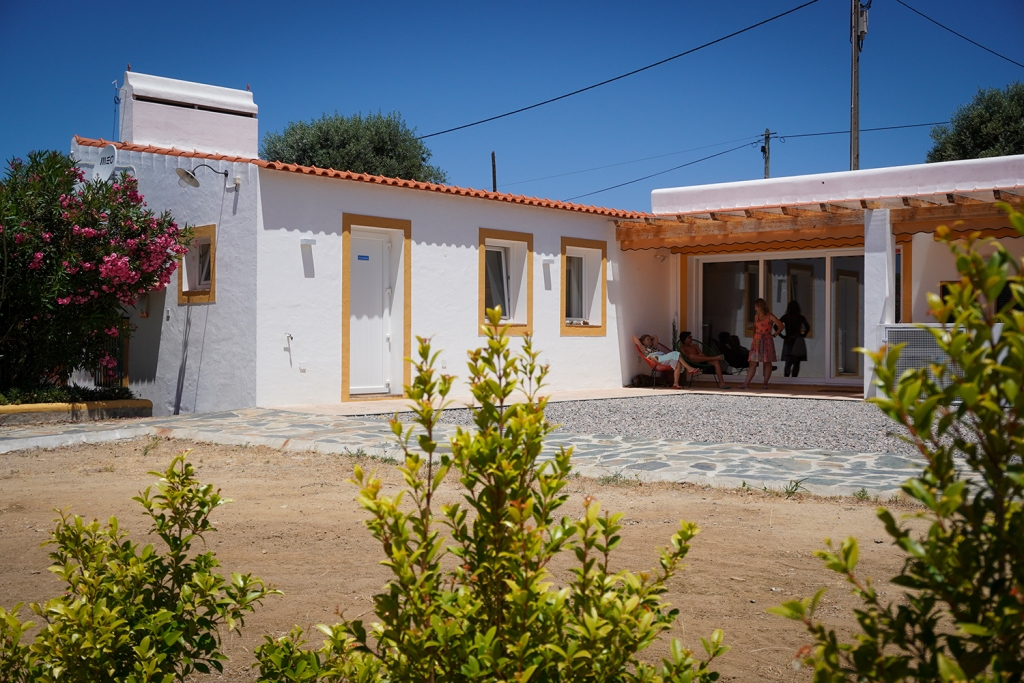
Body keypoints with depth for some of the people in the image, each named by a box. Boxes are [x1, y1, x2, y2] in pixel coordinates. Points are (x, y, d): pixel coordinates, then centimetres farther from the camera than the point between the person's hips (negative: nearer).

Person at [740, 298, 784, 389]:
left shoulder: (770, 316, -4)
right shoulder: (756, 316, 12)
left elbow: (781, 326, -6)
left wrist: (774, 335, -5)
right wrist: (754, 338, 8)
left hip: (766, 341, -4)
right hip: (757, 341, 4)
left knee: (767, 362, 3)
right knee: (752, 363, -3)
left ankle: (765, 383, 9)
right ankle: (746, 384, -7)